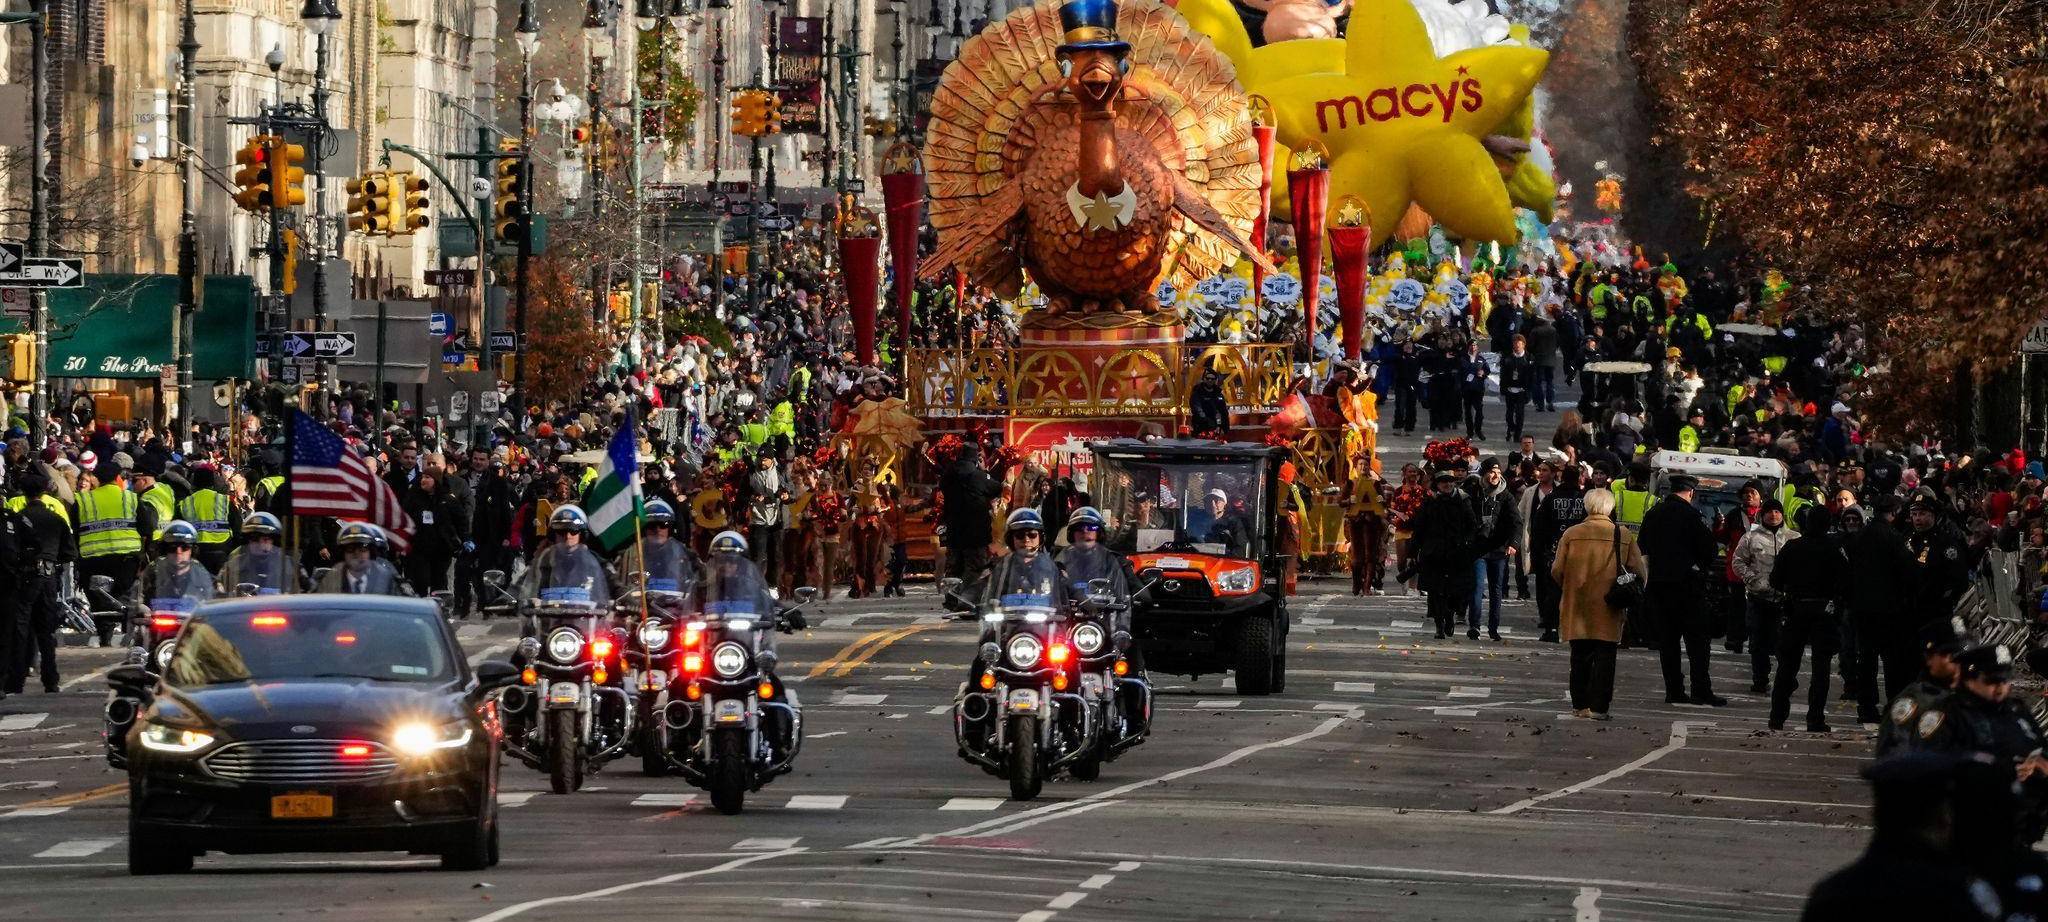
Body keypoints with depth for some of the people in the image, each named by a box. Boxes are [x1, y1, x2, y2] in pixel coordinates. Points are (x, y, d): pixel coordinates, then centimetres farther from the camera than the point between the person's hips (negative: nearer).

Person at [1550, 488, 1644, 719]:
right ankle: (1598, 706, -4)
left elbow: (1557, 571, -2)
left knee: (1580, 657, 12)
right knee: (1605, 657, 2)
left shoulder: (1571, 534, -3)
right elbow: (1640, 572, -2)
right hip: (1609, 612, -1)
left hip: (1577, 605, 1)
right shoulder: (1623, 536, -3)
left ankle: (1580, 705, 15)